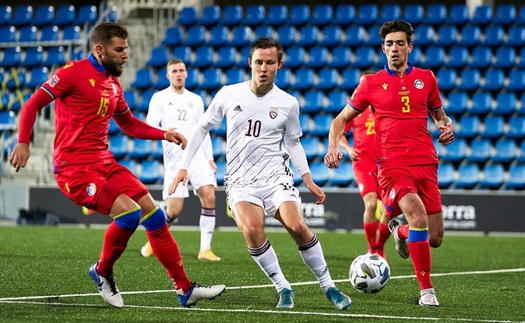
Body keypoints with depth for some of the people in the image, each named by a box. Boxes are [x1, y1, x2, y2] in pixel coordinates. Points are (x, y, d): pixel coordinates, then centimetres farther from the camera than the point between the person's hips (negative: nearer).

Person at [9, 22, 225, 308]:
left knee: (154, 214, 0)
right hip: (75, 168, -8)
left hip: (105, 164, 8)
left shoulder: (113, 83, 15)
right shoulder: (73, 73, -7)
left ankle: (185, 290, 6)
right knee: (129, 212, -23)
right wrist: (23, 142, -20)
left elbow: (129, 124, 28)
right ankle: (102, 272, 3)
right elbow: (33, 105, -7)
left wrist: (164, 134, 13)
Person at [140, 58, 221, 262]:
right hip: (175, 159, -3)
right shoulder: (160, 98, 4)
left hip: (198, 156, 3)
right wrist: (164, 133, -29)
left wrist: (210, 158, 12)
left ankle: (205, 249, -12)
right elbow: (149, 127, -6)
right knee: (174, 210, -7)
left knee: (209, 196, -18)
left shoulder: (196, 100, 18)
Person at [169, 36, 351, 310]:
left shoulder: (288, 103, 2)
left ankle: (328, 287, -6)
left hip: (276, 177, 0)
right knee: (252, 229, -28)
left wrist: (309, 181, 7)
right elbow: (202, 128, 12)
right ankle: (283, 289, -12)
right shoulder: (228, 94, 1)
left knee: (297, 226, -24)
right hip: (240, 182, 0)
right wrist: (184, 166, 7)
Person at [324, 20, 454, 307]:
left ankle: (399, 231, 38)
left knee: (435, 238, 1)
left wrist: (447, 127, 2)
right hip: (393, 165, -3)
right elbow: (342, 119, 12)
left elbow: (439, 114, 25)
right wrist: (333, 146, -6)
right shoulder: (371, 83, 5)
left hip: (425, 163, 3)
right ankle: (427, 291, -17)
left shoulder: (425, 78, 11)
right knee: (418, 216, -28)